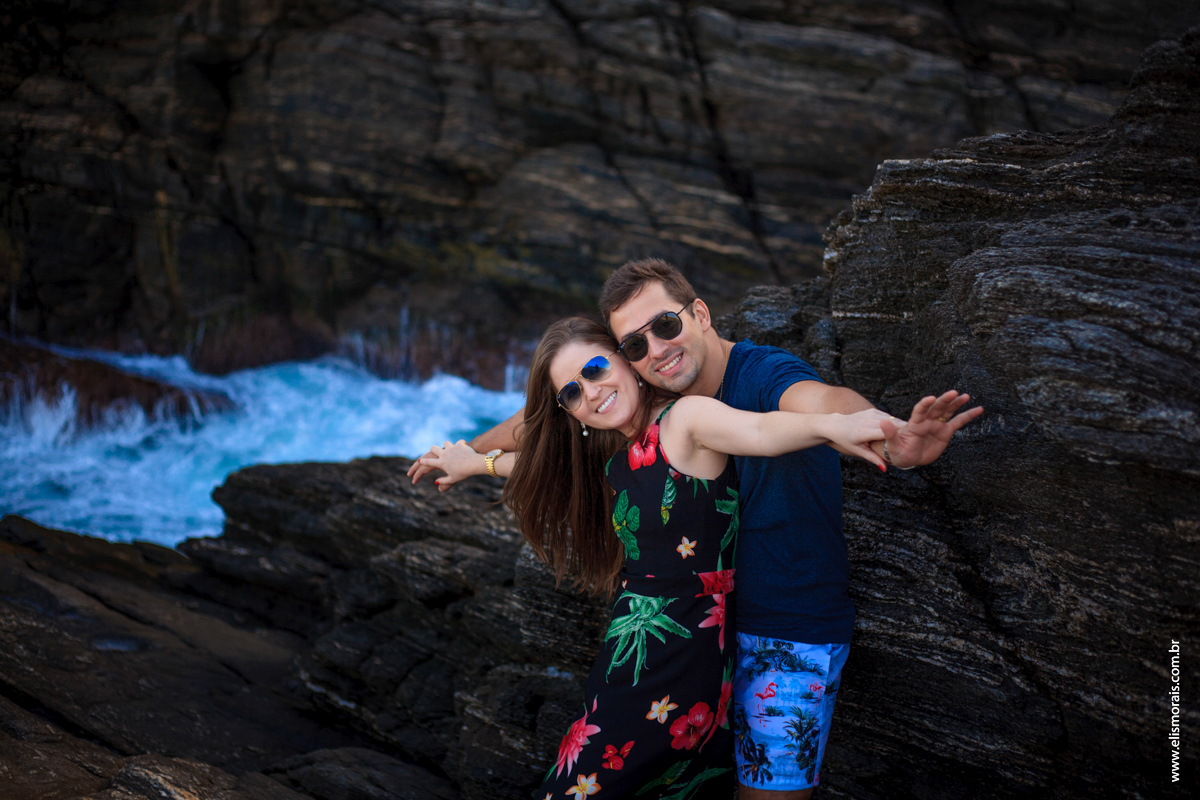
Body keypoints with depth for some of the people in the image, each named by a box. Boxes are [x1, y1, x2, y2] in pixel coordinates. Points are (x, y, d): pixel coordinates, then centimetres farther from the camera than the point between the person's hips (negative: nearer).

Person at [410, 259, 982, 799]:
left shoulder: (763, 376, -25)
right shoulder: (657, 401, -5)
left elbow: (824, 402, -50)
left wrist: (894, 444, -71)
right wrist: (469, 452, 23)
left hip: (795, 638, -6)